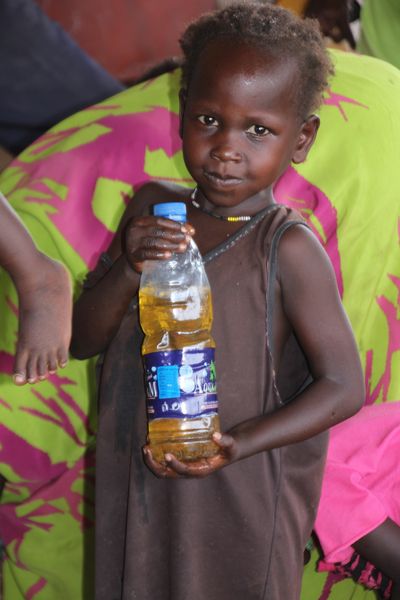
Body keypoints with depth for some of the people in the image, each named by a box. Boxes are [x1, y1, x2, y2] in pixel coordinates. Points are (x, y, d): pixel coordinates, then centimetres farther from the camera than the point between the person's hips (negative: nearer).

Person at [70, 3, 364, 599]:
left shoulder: (289, 248, -17)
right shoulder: (151, 208, -2)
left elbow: (344, 387, -14)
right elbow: (83, 341, -1)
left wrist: (238, 444, -25)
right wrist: (128, 269, -21)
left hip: (243, 500, -5)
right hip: (138, 487, 5)